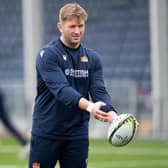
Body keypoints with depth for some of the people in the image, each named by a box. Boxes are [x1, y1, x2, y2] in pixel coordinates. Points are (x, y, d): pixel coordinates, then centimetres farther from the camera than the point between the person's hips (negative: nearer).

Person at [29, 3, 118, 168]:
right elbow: (61, 89, -23)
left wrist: (112, 114, -25)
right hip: (46, 134, -4)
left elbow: (99, 91, -3)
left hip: (77, 134, 4)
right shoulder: (48, 54, -10)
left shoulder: (92, 58, 7)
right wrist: (88, 106, -40)